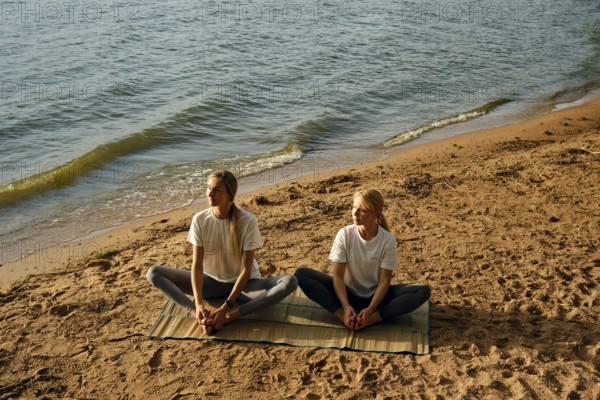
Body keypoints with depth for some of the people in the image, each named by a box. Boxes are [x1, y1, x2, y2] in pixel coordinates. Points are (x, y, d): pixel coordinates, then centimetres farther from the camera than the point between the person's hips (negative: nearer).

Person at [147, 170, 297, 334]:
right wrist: (198, 304, -30)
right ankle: (201, 315, -31)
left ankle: (228, 316, -36)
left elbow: (246, 270, -20)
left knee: (289, 282, -31)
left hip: (243, 283, -2)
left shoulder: (247, 221, -21)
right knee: (153, 273, -15)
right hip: (211, 282, 2)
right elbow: (197, 264, -16)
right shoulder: (199, 220, -13)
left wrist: (226, 308, -30)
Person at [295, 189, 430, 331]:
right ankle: (344, 316, -32)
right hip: (348, 293, 1)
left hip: (376, 296, 0)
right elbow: (338, 275, -14)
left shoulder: (388, 240, -14)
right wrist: (346, 307, -30)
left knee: (423, 291, -25)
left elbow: (385, 280, -14)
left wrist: (370, 310, -29)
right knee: (301, 274, -22)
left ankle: (371, 319, -32)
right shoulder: (344, 234, -13)